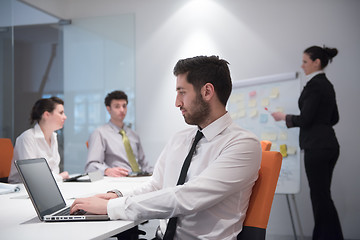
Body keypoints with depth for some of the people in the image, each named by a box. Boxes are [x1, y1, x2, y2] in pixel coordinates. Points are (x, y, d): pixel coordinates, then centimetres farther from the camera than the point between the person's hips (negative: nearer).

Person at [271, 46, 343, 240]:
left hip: (317, 147, -10)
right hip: (329, 145, 10)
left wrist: (284, 117, -2)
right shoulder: (327, 85, 14)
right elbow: (334, 118, 20)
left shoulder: (314, 85, -15)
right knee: (323, 195, 14)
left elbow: (305, 119, -17)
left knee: (321, 196, -4)